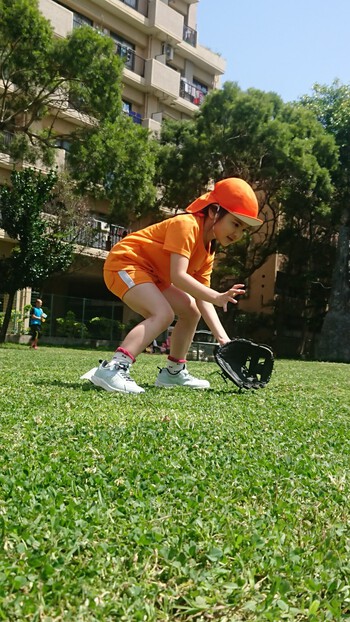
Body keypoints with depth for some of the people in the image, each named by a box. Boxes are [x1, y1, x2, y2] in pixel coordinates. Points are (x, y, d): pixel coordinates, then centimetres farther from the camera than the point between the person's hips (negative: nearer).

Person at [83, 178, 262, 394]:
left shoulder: (208, 251, 6)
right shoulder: (187, 225, -22)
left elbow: (202, 298, 3)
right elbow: (178, 276, -31)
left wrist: (223, 338, -6)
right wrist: (217, 297, -36)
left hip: (151, 275, 10)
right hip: (124, 262, -10)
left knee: (192, 311, 13)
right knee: (163, 314, -29)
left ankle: (174, 371, 22)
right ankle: (112, 369, -35)